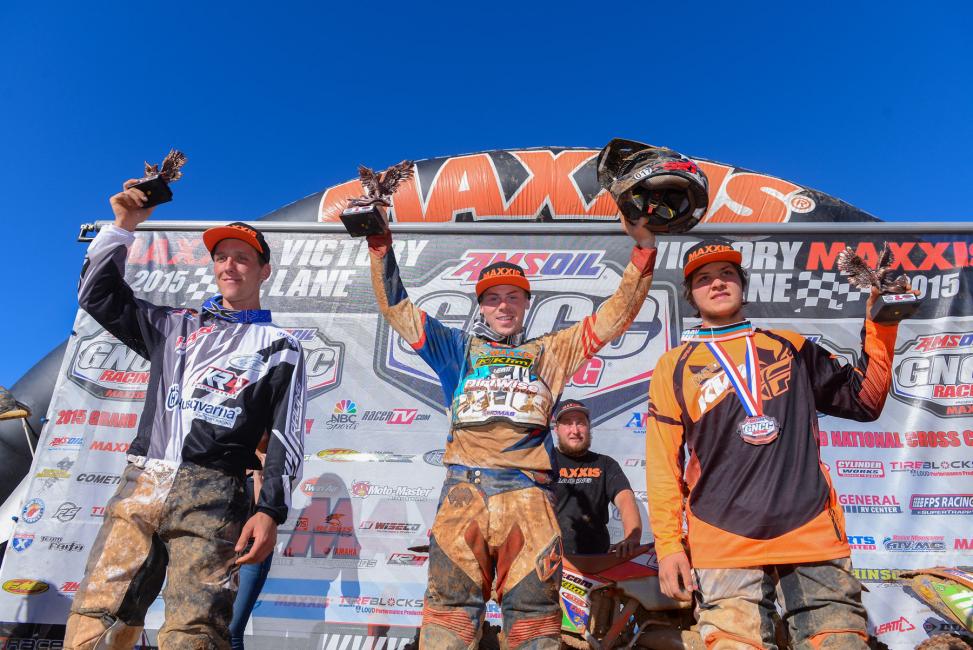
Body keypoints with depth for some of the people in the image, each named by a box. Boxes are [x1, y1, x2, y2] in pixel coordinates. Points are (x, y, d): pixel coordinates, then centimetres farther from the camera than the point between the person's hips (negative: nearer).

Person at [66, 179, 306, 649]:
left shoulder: (280, 348, 9)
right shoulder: (174, 325, 21)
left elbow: (286, 436, 2)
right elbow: (97, 295, 22)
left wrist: (270, 512, -9)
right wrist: (123, 227, 16)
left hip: (211, 498, -3)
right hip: (140, 486, 4)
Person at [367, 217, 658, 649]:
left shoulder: (550, 352, 22)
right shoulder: (459, 348, 23)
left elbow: (615, 315, 18)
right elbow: (397, 309, 19)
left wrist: (644, 249, 10)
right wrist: (381, 245, 10)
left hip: (528, 493, 0)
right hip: (464, 488, 0)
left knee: (534, 613, -1)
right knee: (450, 609, -5)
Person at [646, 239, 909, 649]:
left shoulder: (791, 347, 18)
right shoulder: (673, 367, 10)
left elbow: (864, 399, 16)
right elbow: (663, 463, 5)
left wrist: (879, 324, 10)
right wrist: (668, 544, -1)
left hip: (813, 535, 2)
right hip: (724, 546, -2)